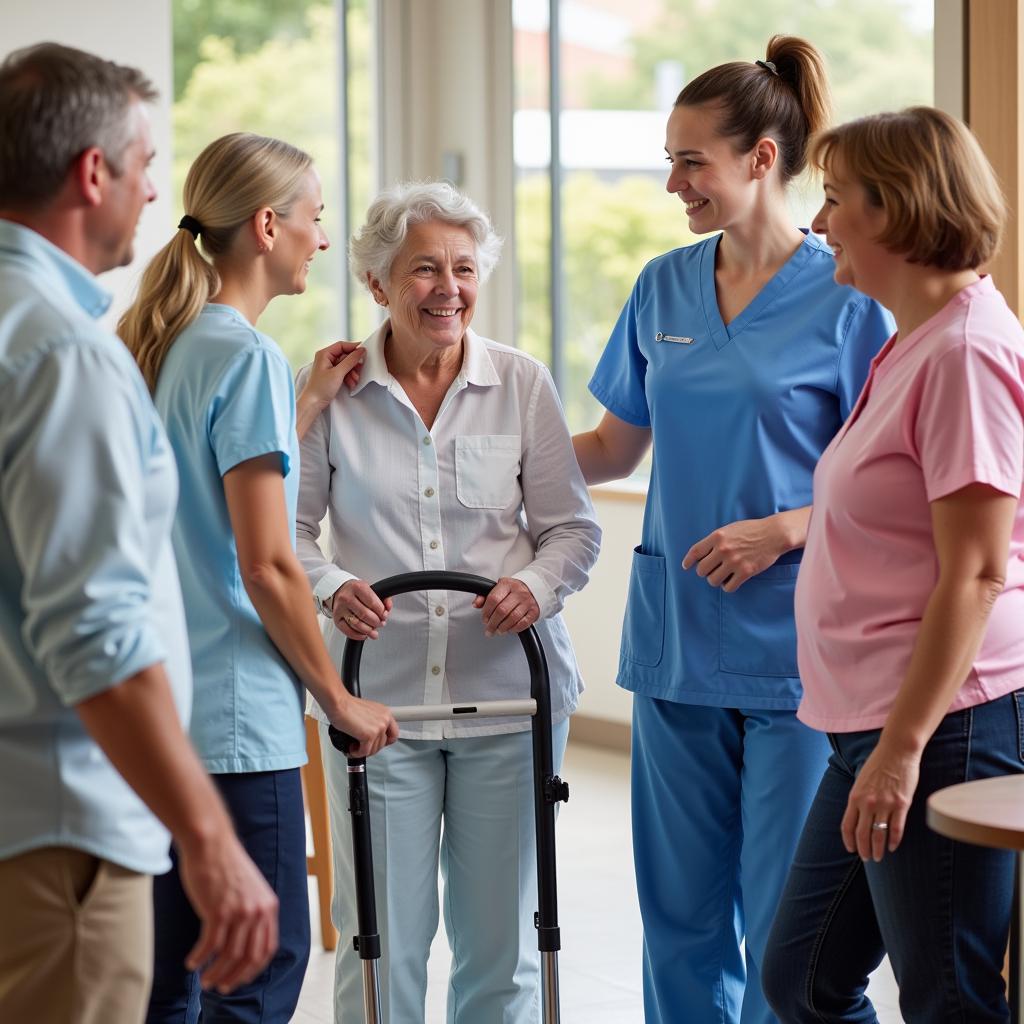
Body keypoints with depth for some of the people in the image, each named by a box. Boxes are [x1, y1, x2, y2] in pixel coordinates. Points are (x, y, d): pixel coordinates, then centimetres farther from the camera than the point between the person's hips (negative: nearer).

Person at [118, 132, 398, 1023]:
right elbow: (268, 566, -16)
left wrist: (309, 403, 19)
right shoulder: (246, 356, -14)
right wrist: (340, 699, -7)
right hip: (235, 713, -9)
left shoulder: (163, 345, 11)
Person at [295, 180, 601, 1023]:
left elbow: (572, 526, 5)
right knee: (382, 935, 2)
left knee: (501, 938, 9)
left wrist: (537, 585, -15)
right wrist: (332, 589, -18)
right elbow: (290, 527, 2)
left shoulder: (521, 383, 2)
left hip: (507, 695, 1)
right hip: (377, 692, -1)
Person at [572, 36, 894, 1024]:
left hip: (792, 640, -5)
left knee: (785, 914, -2)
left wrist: (782, 531, -19)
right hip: (676, 638, 5)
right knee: (681, 905, 11)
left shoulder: (844, 296, -7)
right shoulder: (664, 287, 9)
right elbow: (614, 446, 18)